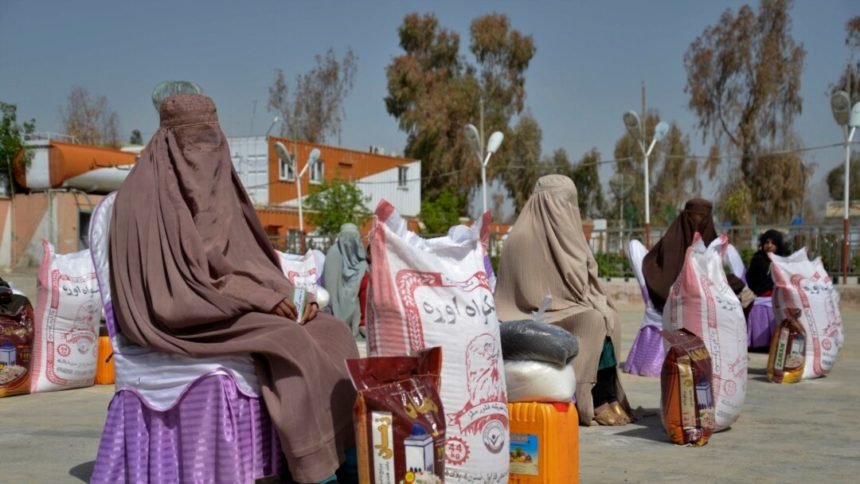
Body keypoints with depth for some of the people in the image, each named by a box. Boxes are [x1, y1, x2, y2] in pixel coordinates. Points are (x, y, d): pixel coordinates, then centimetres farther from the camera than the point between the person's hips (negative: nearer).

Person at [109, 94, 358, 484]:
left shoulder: (215, 188, 13)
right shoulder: (150, 193, -12)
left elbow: (243, 262, 14)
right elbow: (178, 279, -20)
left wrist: (280, 297, -4)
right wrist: (259, 297, -20)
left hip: (233, 310, 8)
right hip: (183, 318, -8)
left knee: (331, 331, -7)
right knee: (289, 341, -26)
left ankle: (345, 451, -11)